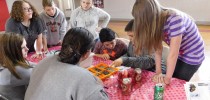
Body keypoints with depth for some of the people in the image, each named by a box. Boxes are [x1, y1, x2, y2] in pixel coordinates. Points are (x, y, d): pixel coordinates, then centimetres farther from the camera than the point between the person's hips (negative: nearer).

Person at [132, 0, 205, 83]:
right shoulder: (158, 22, -12)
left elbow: (173, 54, -32)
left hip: (192, 56, -6)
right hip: (179, 55, 6)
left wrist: (167, 78, -24)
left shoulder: (175, 19, -36)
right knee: (172, 81, 13)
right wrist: (158, 72, -16)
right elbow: (158, 49, -13)